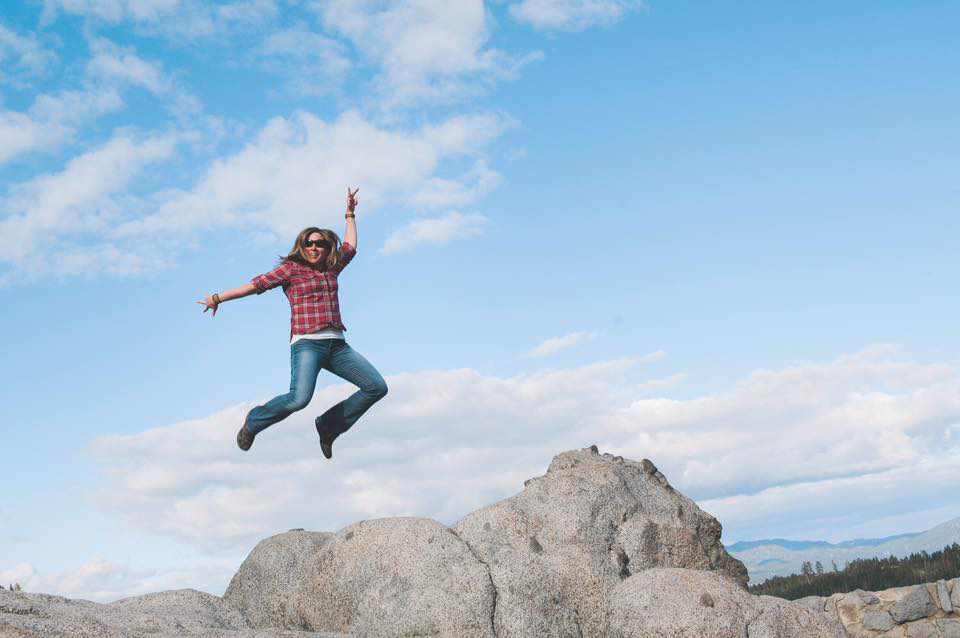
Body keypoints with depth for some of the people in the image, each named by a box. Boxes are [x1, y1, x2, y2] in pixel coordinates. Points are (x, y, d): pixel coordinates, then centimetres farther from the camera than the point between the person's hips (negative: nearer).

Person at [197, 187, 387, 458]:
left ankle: (329, 426, 8)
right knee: (299, 398, -28)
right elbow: (257, 284, 3)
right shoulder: (291, 268, 6)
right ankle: (253, 422, 1)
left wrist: (350, 214, 39)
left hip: (336, 345, 6)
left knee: (377, 387, -3)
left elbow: (349, 247, 35)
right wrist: (218, 298, 2)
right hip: (307, 343, -6)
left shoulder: (331, 269, 21)